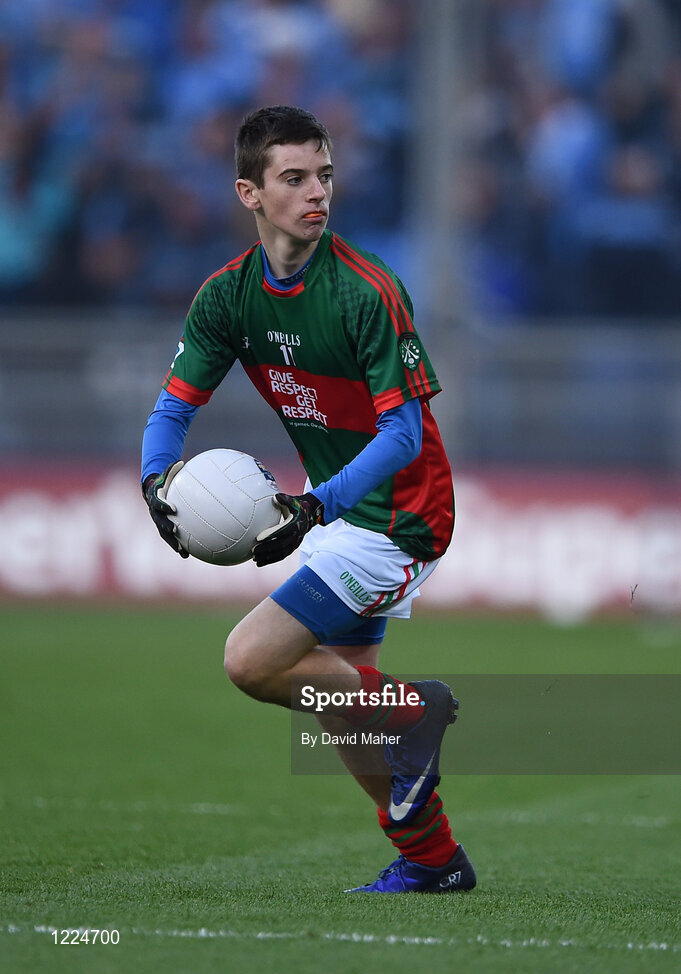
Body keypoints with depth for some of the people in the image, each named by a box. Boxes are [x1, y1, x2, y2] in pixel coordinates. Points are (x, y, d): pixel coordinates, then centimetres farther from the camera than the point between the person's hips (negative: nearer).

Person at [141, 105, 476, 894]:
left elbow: (403, 435, -24)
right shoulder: (228, 294, -2)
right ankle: (431, 859, 31)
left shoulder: (366, 291, -23)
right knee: (335, 698, 16)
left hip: (399, 516, -8)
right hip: (341, 512, 8)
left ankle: (409, 712, 2)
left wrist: (316, 505, -36)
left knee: (252, 661, -17)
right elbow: (174, 405, -1)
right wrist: (156, 481, -22)